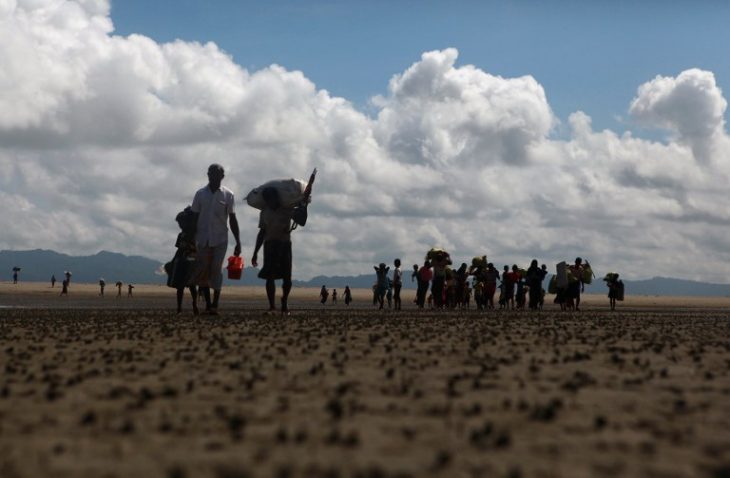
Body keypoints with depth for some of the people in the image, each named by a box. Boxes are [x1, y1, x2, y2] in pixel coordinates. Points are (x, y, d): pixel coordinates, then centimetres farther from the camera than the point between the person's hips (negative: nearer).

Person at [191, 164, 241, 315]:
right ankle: (208, 304, 10)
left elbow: (232, 219, 3)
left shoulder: (227, 195, 0)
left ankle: (214, 305, -3)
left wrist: (238, 242, 0)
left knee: (216, 271, -5)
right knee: (202, 272, 1)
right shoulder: (200, 194, 4)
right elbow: (194, 218, 7)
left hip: (220, 240, -2)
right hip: (203, 239, 2)